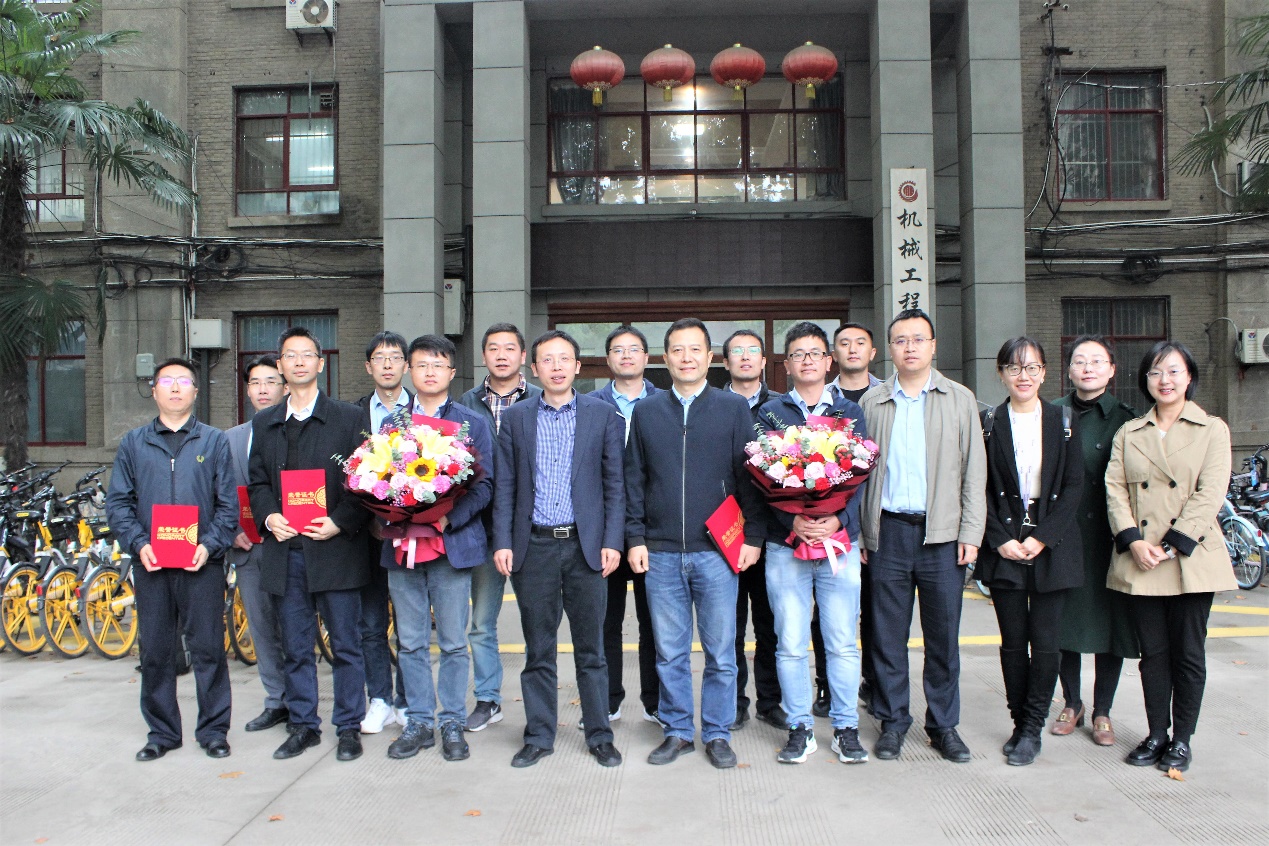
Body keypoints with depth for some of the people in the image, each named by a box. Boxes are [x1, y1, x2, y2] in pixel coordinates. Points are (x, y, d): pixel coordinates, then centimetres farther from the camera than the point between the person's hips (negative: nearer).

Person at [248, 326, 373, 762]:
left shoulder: (348, 417, 2)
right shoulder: (264, 423, 15)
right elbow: (257, 481, 14)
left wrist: (340, 522, -14)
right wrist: (268, 516, -5)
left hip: (335, 547, -4)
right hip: (284, 550, 4)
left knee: (346, 644, 3)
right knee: (296, 647, 12)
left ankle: (349, 726, 16)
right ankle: (304, 725, 24)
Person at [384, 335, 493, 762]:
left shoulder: (473, 423, 6)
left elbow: (484, 485, 0)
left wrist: (449, 517, -15)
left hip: (453, 543, -2)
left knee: (454, 643, 4)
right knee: (411, 643, 9)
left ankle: (452, 723, 17)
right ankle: (419, 722, 22)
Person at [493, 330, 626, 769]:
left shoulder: (602, 414, 4)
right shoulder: (515, 418, 8)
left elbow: (614, 483, 2)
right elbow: (505, 485, 7)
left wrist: (612, 542, -5)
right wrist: (502, 543, -1)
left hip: (585, 545, -1)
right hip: (533, 546, 1)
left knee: (591, 649, 7)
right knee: (538, 649, 9)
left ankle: (599, 736, 20)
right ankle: (539, 736, 23)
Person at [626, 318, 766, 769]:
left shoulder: (734, 408, 5)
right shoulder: (646, 411, 10)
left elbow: (749, 475, 4)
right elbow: (634, 480, 10)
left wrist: (753, 537, -1)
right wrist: (635, 538, 3)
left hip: (717, 551, -1)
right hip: (661, 554, 2)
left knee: (720, 651, 5)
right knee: (669, 652, 8)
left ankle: (717, 734, 20)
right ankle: (678, 731, 23)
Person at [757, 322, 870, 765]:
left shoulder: (850, 413, 10)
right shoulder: (769, 413, 7)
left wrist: (838, 519, -14)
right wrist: (793, 521, -16)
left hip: (840, 540, 1)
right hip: (785, 544, 0)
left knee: (842, 643, 4)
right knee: (790, 644, 4)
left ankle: (846, 728, 19)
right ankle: (800, 728, 17)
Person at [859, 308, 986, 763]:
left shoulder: (959, 399, 7)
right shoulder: (872, 401, 8)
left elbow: (974, 470, 5)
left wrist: (971, 532, -3)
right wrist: (861, 532, 1)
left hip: (943, 531, 0)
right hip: (889, 530, 1)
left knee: (943, 633, 6)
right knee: (888, 632, 5)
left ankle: (943, 725, 20)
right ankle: (892, 721, 19)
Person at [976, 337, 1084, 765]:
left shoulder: (1063, 421, 4)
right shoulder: (988, 422, 3)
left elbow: (1074, 485, 0)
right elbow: (980, 489, 2)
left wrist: (1043, 538, -9)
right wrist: (1001, 539, -8)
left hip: (1051, 546, 0)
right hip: (1004, 547, 0)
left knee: (1045, 642, 0)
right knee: (1013, 642, 6)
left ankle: (1032, 728, 12)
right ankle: (1020, 723, 19)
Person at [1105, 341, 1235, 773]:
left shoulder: (1212, 430, 3)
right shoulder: (1128, 433, 11)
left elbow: (1209, 496, -6)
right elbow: (1115, 489, 3)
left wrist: (1171, 545, -14)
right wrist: (1133, 541, -12)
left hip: (1191, 559, -2)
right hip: (1138, 562, 2)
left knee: (1188, 654, 5)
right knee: (1152, 652, 9)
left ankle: (1182, 740, 19)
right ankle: (1156, 734, 21)